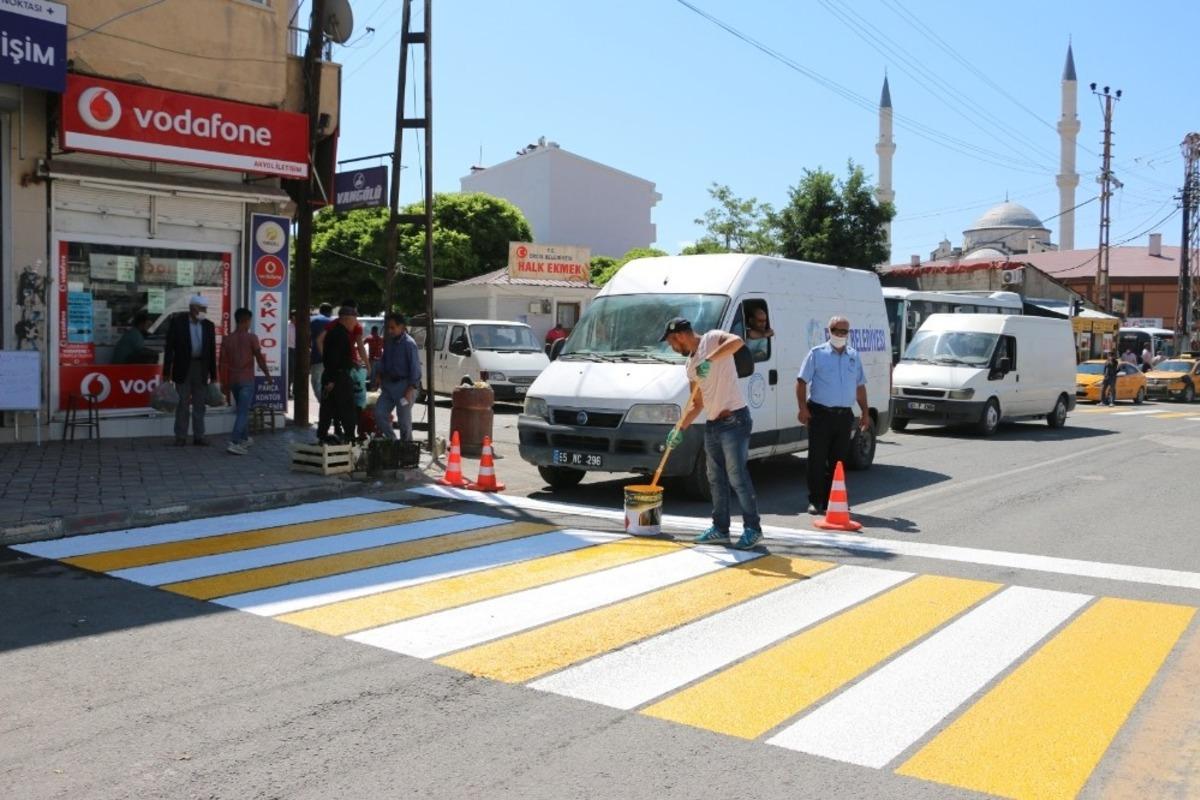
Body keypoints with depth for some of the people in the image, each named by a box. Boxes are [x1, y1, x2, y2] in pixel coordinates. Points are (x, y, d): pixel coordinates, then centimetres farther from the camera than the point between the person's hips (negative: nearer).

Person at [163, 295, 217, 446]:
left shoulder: (208, 325, 5)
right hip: (183, 368, -3)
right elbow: (169, 347, -5)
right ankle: (180, 437, 9)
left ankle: (198, 436, 11)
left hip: (201, 368, 3)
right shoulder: (177, 321, -4)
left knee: (199, 404, 6)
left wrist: (213, 375, 6)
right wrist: (166, 371, -10)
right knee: (182, 404, 2)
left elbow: (212, 351, 8)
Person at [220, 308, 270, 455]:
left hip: (232, 380, 5)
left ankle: (244, 438, 32)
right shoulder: (251, 338, -9)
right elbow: (259, 357, -5)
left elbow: (223, 364, 5)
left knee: (242, 410, 22)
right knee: (243, 412, -7)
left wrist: (225, 385, 11)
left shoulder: (227, 339, 4)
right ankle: (234, 443, -18)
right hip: (246, 380, -5)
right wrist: (267, 373, 11)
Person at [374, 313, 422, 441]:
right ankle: (391, 440, 17)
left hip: (403, 385, -7)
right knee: (379, 412, 2)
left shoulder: (409, 343, -13)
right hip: (388, 384, 7)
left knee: (404, 420, -1)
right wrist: (379, 375, 5)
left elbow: (415, 368, -15)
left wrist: (411, 389, -19)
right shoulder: (389, 342, 8)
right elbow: (383, 360, 21)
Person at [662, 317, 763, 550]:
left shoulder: (712, 339, -6)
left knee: (738, 478, -7)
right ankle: (720, 529, 20)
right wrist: (680, 429, 10)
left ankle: (752, 529, 2)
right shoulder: (691, 364, 17)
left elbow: (737, 341, -28)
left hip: (734, 420, -9)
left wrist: (709, 359, -34)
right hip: (712, 424, 9)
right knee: (716, 479, 12)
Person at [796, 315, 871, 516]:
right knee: (817, 460, -4)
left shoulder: (854, 356, 15)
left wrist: (865, 413, 14)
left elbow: (860, 386, 20)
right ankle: (815, 501, 1)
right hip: (820, 413, -4)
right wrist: (803, 408, -13)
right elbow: (802, 381, -2)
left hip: (845, 415, 4)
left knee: (838, 461, 7)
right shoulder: (817, 353, 1)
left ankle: (833, 500, 14)